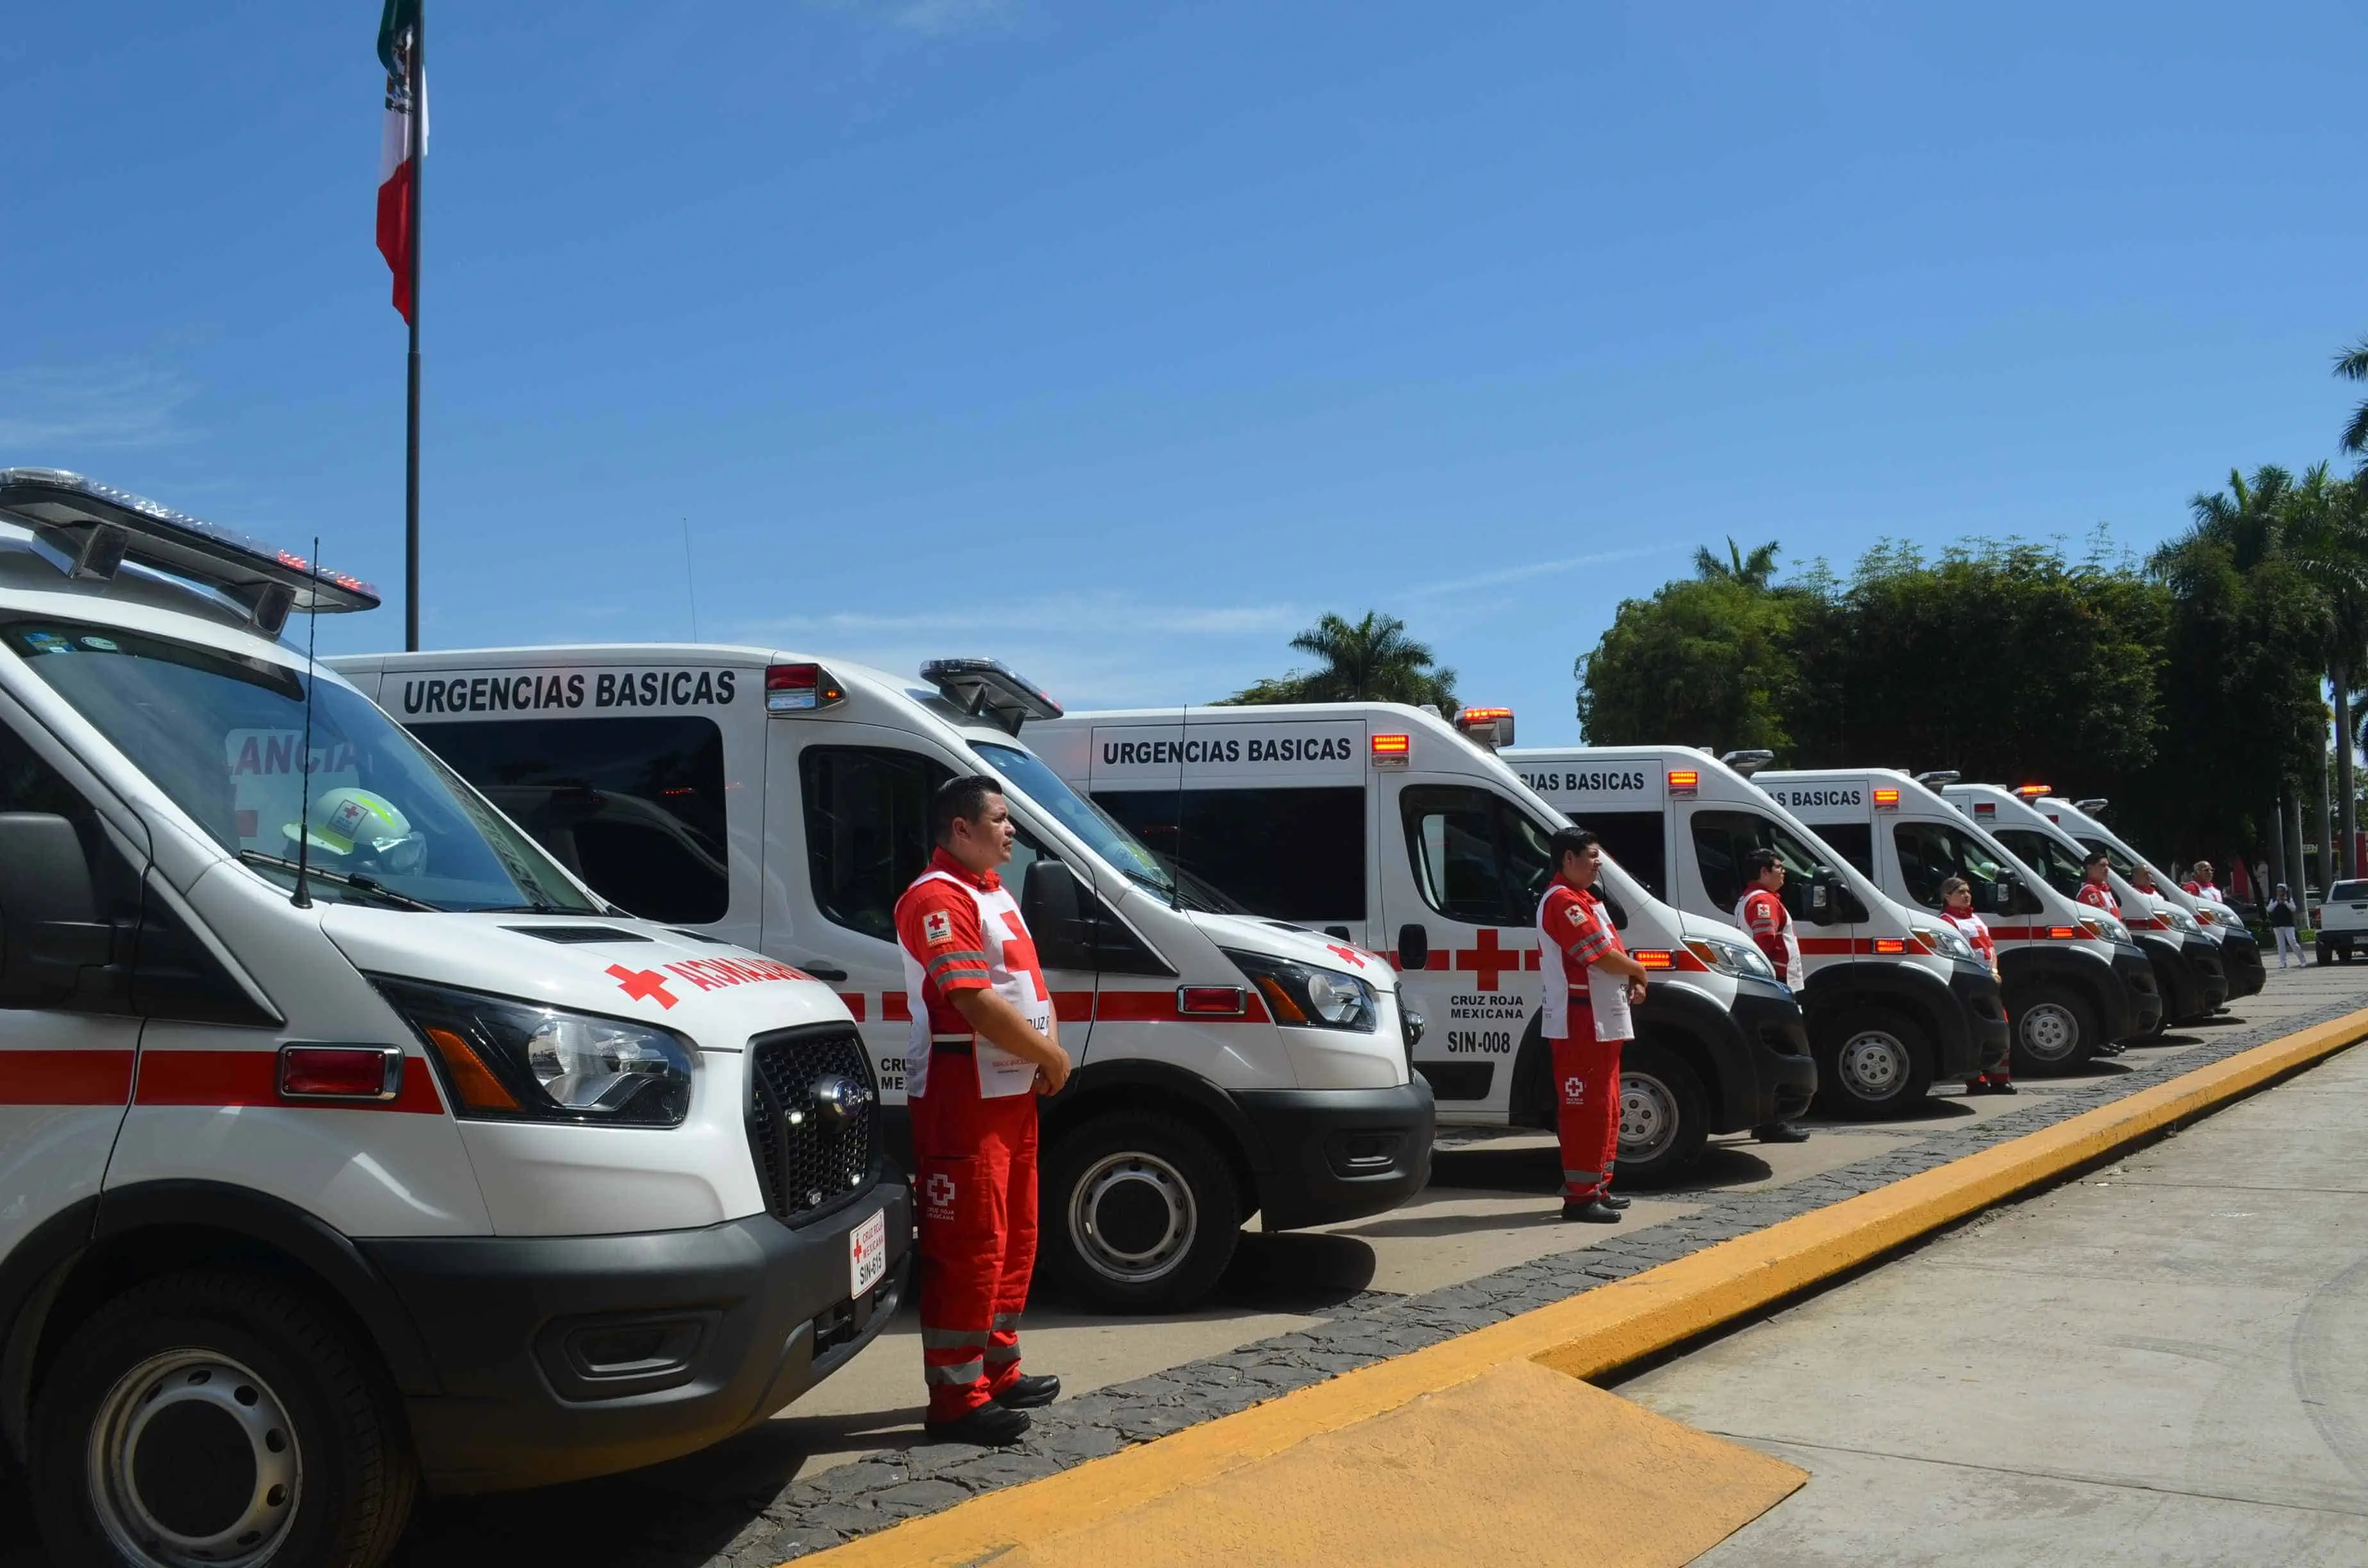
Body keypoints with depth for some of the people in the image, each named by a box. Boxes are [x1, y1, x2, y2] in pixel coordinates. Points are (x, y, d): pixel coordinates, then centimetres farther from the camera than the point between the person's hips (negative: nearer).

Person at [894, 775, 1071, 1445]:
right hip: (963, 1096, -11)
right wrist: (1051, 1056, -13)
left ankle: (999, 1370, 30)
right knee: (968, 1247, -8)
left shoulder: (993, 893, 18)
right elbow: (976, 1002, -23)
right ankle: (957, 1398, -3)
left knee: (1014, 1238, 18)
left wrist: (1050, 1048, 2)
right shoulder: (938, 898, -15)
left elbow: (1030, 980, 21)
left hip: (1012, 1092, 11)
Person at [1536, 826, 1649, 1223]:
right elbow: (1605, 957, -21)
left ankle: (1598, 1188, 23)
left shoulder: (1583, 900, 19)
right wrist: (1639, 971, -3)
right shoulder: (1564, 901, -16)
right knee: (1586, 1109, -10)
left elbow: (1607, 955, 22)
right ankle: (1580, 1196, -8)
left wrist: (1631, 982, 4)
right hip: (1580, 1024, -11)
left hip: (1602, 1022, 11)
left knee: (1605, 1108, 15)